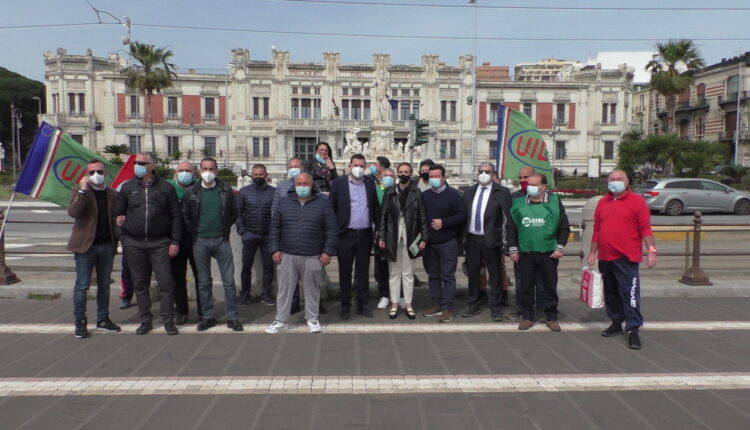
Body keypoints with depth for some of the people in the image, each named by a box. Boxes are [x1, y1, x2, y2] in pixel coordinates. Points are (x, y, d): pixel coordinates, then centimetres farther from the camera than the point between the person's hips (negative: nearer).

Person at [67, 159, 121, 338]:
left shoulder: (112, 194, 10)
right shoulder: (79, 191, -2)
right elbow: (73, 213, -20)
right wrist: (83, 190, -24)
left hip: (107, 245, 4)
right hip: (85, 245, -4)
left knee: (104, 284, 12)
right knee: (82, 285, 0)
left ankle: (103, 319, 22)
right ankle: (80, 322, 10)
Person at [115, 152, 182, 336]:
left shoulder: (165, 188, 1)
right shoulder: (128, 187, 7)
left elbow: (176, 216, 2)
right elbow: (117, 212, 10)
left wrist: (175, 241, -3)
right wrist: (122, 236, 2)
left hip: (159, 243, -2)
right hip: (134, 243, 2)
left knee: (166, 282, -3)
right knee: (140, 283, 10)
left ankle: (168, 320, 8)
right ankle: (145, 320, 21)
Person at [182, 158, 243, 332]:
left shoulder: (226, 190, 2)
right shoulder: (191, 192, 2)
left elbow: (234, 213, 10)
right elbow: (185, 216, 9)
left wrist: (225, 228, 3)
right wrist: (194, 233, 4)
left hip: (221, 240, -1)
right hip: (200, 242, 1)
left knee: (229, 281, 0)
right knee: (204, 282, 9)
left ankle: (232, 317, 9)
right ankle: (208, 316, 21)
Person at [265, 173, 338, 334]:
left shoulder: (323, 204, 2)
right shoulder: (284, 202, 9)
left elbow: (331, 230, 0)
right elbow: (275, 228, 10)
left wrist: (327, 251, -6)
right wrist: (275, 249, 2)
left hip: (313, 257, -2)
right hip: (287, 256, 2)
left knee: (312, 289, 8)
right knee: (284, 288, 6)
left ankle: (312, 319, 22)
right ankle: (281, 320, 17)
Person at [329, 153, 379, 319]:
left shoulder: (370, 183, 8)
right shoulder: (338, 183, -1)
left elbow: (375, 207, 11)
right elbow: (331, 208, -1)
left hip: (365, 235, 3)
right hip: (345, 235, -3)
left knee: (363, 271, 10)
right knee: (345, 272, 6)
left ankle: (362, 304, 20)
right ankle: (345, 306, 16)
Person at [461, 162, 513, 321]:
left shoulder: (502, 192, -4)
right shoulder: (469, 192, 11)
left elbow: (507, 218, -7)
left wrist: (506, 241, -11)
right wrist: (463, 238, 6)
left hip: (491, 240, -4)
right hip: (472, 238, 4)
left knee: (495, 275, 5)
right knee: (473, 273, 12)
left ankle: (496, 308, 16)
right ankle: (474, 305, 25)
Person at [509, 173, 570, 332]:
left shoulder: (554, 202, 0)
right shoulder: (518, 203, 4)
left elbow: (564, 227, 2)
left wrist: (560, 247, -5)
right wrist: (513, 249, 4)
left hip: (549, 253, -1)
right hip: (525, 253, 1)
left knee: (550, 286, 7)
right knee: (526, 286, 6)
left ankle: (551, 317, 20)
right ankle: (527, 317, 18)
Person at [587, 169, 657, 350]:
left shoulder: (637, 201, -3)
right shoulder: (602, 203, 12)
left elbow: (645, 228, -7)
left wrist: (651, 250, -14)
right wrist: (593, 252, 15)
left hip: (626, 258, -6)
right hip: (605, 257, 6)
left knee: (630, 293, -6)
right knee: (610, 293, 15)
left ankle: (633, 330, -1)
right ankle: (616, 323, 29)